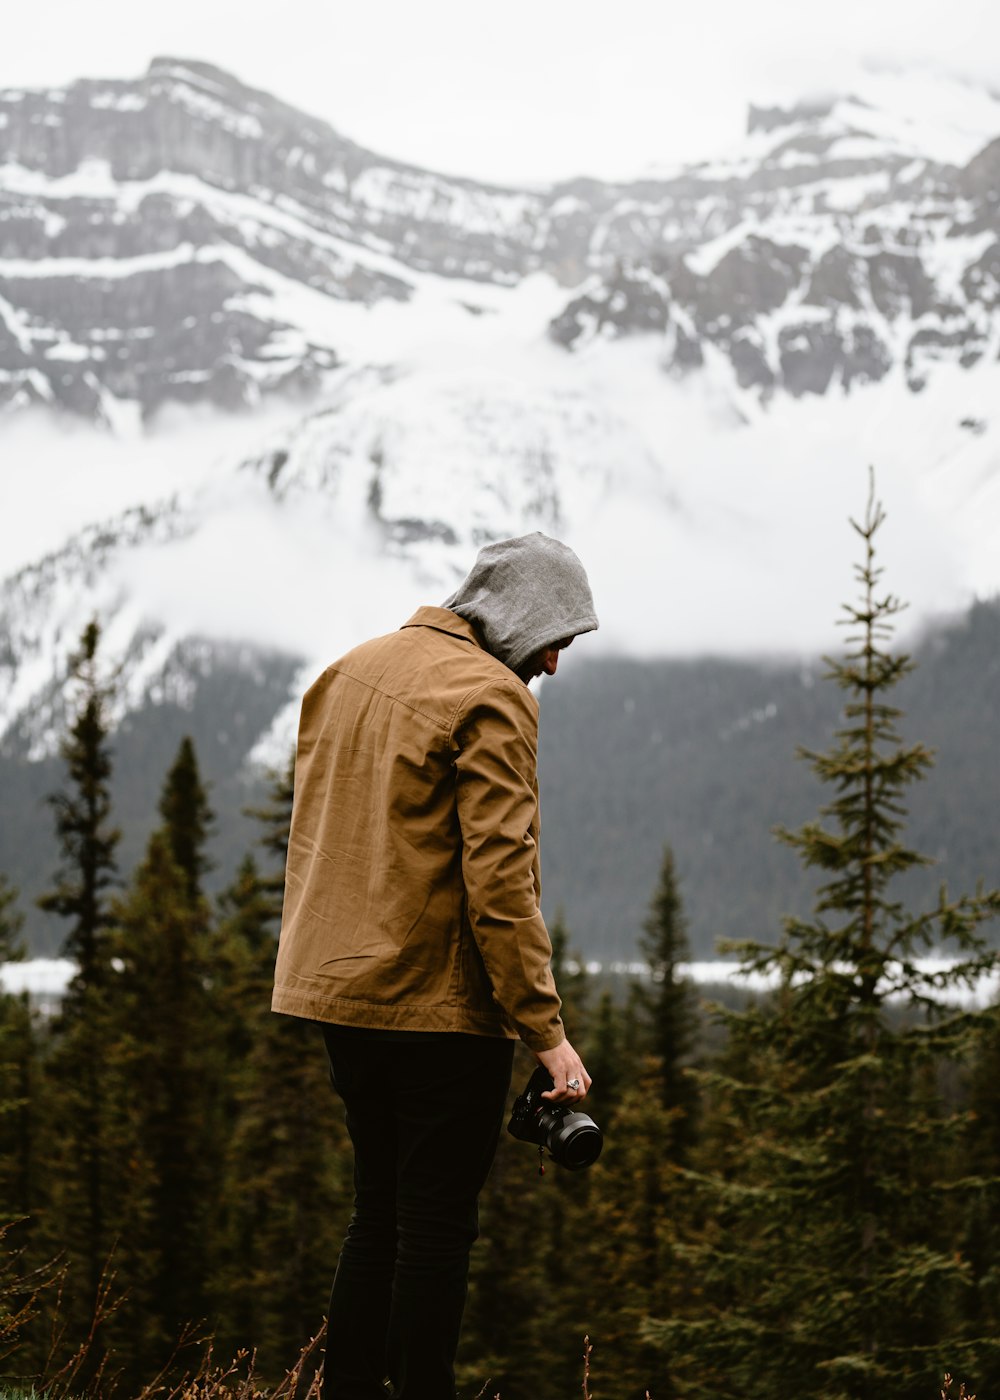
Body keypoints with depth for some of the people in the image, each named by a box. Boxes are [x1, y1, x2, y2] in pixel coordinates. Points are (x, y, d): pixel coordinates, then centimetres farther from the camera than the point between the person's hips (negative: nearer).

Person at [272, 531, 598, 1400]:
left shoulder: (351, 672, 13)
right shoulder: (490, 697, -12)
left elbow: (312, 839, 17)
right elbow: (500, 879, -19)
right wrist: (546, 1028, -16)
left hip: (342, 987, 8)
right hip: (443, 1001, -8)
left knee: (380, 1213, 16)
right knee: (439, 1223, -1)